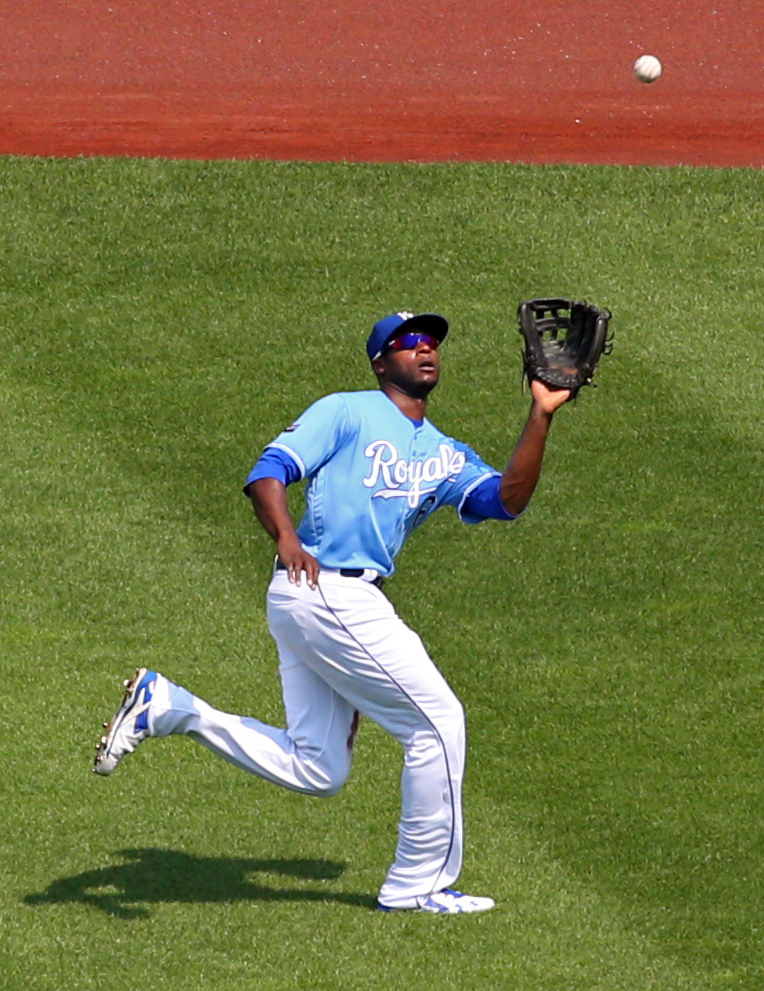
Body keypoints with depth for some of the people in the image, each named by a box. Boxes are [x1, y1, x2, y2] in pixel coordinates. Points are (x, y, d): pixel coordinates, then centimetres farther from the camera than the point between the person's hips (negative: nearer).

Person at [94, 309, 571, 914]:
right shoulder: (348, 413, 0)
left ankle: (167, 707, 8)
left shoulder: (445, 456, 19)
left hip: (347, 604, 9)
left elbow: (507, 499, 4)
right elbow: (269, 473, -9)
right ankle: (420, 884, 5)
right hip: (325, 590, -9)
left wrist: (541, 417, -4)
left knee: (317, 770, 7)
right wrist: (286, 537, -28)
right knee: (437, 719, -5)